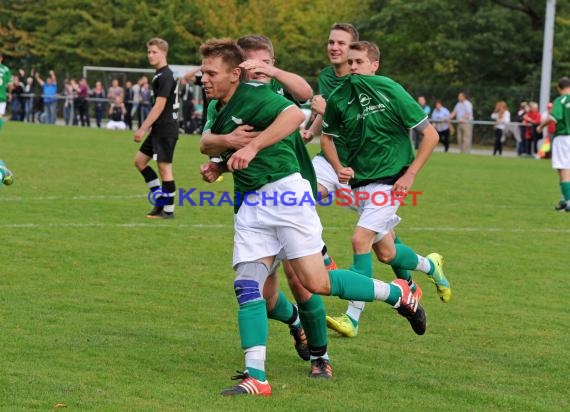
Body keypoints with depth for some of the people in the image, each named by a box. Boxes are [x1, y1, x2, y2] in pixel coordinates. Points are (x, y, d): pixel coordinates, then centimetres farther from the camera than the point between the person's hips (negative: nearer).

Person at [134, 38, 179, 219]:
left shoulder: (165, 76, -16)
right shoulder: (159, 75, 14)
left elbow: (159, 106, -20)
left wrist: (143, 129, -20)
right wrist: (147, 127, 23)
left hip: (166, 129, -10)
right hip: (158, 129, 10)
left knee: (164, 167, -5)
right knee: (140, 160, 12)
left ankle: (168, 210, 1)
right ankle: (161, 198, 17)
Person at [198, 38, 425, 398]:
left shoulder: (253, 96, -13)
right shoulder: (216, 108, 14)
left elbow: (295, 114, -30)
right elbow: (209, 139, 33)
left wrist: (252, 146, -33)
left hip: (284, 192, -8)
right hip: (250, 204, 8)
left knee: (316, 282, -10)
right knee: (247, 286, -6)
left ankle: (397, 293, 11)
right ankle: (256, 378, -6)